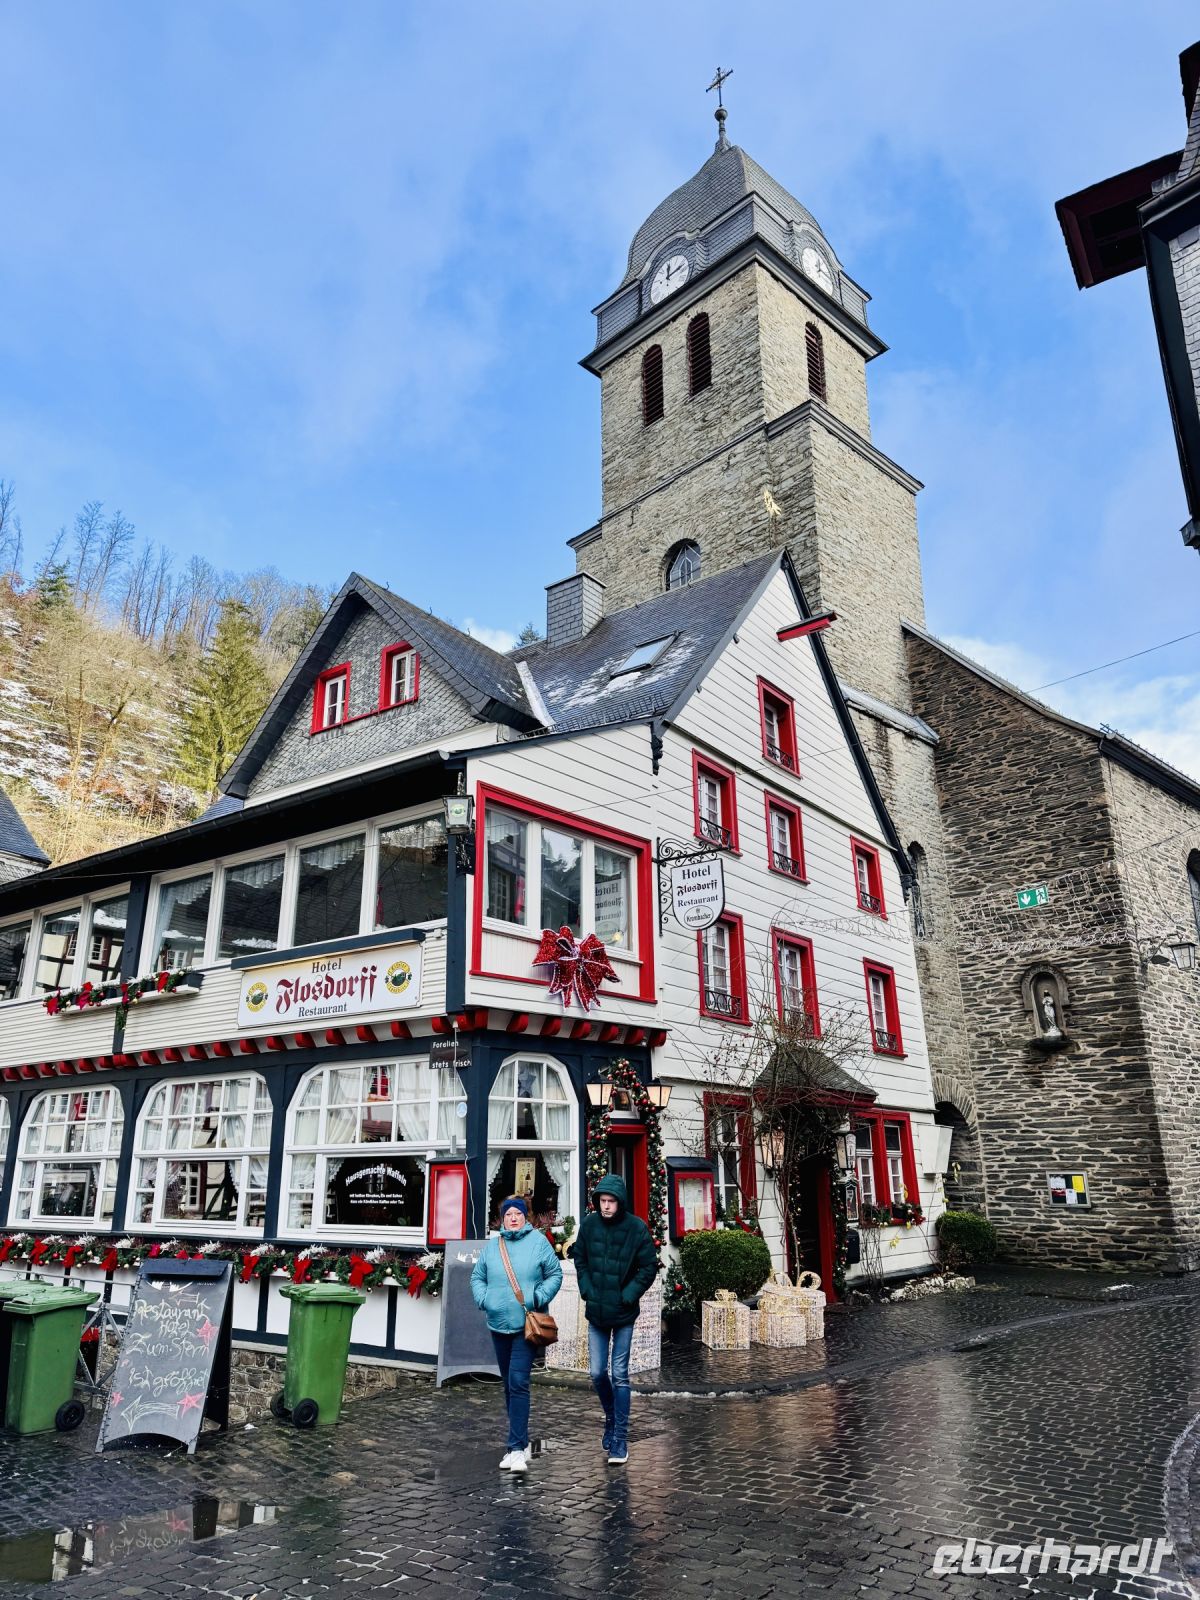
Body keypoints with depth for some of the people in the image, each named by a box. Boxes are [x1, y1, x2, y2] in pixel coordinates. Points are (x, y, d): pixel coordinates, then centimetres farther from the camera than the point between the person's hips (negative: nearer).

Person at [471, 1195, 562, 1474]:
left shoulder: (538, 1241, -3)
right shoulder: (492, 1245, 6)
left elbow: (555, 1274, 1)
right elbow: (477, 1277, 13)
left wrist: (539, 1297, -11)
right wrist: (483, 1299, -4)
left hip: (527, 1325, -4)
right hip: (498, 1325, 4)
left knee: (518, 1383, -13)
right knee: (509, 1385, 14)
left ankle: (516, 1447, -9)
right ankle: (520, 1442, 27)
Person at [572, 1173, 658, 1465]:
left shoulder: (637, 1228, -14)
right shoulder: (589, 1224, -5)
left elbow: (649, 1268, -8)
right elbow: (580, 1260, 8)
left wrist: (628, 1297, -11)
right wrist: (587, 1292, -2)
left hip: (624, 1314, -3)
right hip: (596, 1312, 3)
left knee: (620, 1376, 1)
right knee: (597, 1373, 9)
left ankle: (620, 1438, 12)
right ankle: (611, 1418, 35)